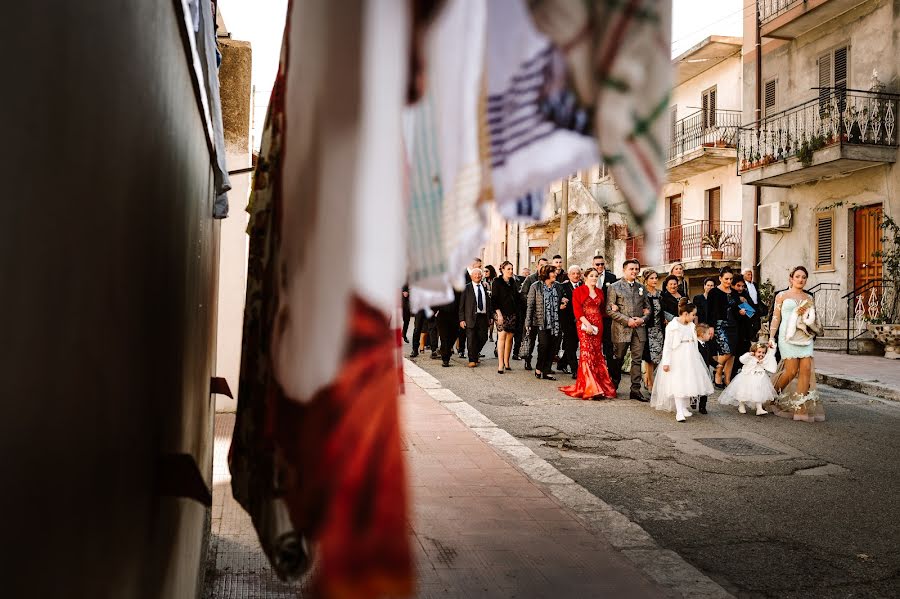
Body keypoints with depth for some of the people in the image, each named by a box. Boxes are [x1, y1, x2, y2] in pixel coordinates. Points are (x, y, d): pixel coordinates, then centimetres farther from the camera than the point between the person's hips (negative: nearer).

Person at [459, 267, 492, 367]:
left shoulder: (485, 288, 12)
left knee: (483, 337, 5)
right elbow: (461, 305, -1)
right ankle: (472, 360, 9)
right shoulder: (467, 288, 1)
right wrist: (462, 319, -7)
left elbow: (489, 303, 13)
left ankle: (476, 353, 31)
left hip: (483, 317, 3)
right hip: (471, 317, -3)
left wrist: (490, 317, 7)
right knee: (471, 339, -1)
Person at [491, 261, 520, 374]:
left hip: (512, 313, 5)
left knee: (509, 337, 4)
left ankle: (506, 362, 11)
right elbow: (494, 299, -6)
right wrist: (498, 313, -14)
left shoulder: (513, 282, 14)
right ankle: (500, 364, -12)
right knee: (502, 336, -11)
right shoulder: (497, 282, -2)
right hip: (501, 313, -5)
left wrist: (517, 313, 10)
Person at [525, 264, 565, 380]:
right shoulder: (536, 286, -2)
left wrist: (562, 301, 5)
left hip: (555, 322, 5)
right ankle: (538, 369, 11)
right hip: (542, 322, -5)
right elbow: (530, 305, -3)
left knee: (554, 346, 1)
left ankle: (546, 371, 11)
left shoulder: (557, 286, 11)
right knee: (544, 345, -10)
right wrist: (528, 322, -6)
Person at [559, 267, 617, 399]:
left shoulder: (600, 292, 17)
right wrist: (587, 324, -16)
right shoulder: (578, 291, 3)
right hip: (584, 324, -5)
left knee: (597, 354, 1)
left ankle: (601, 385, 8)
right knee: (587, 353, -11)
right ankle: (590, 389, -12)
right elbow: (577, 310, -6)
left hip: (597, 325, 5)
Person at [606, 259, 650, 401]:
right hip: (621, 330, -4)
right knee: (618, 360, 7)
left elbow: (647, 307, 18)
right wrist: (627, 320, -14)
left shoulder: (641, 288, 15)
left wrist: (643, 319, -3)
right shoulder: (614, 287, -1)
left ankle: (635, 390, 6)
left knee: (637, 360, 2)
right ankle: (612, 388, 23)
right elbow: (609, 310, -7)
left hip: (639, 329, 4)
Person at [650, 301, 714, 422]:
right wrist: (666, 362, -13)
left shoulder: (691, 326, 9)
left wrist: (697, 358, 18)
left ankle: (684, 408, 21)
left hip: (690, 358, 7)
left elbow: (694, 343, 17)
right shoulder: (672, 326, -10)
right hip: (677, 359, -7)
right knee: (678, 384, -9)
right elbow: (667, 345, -10)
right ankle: (679, 412, -8)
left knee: (689, 383, 8)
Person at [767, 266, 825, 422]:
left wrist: (807, 314, -3)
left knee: (806, 369, -8)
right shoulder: (782, 296, 7)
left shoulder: (809, 298, 17)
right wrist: (771, 337, 0)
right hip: (788, 336, -4)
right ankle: (774, 393, 17)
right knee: (792, 371, -11)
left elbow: (813, 318, 20)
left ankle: (800, 408, -4)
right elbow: (776, 317, 5)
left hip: (805, 337, 4)